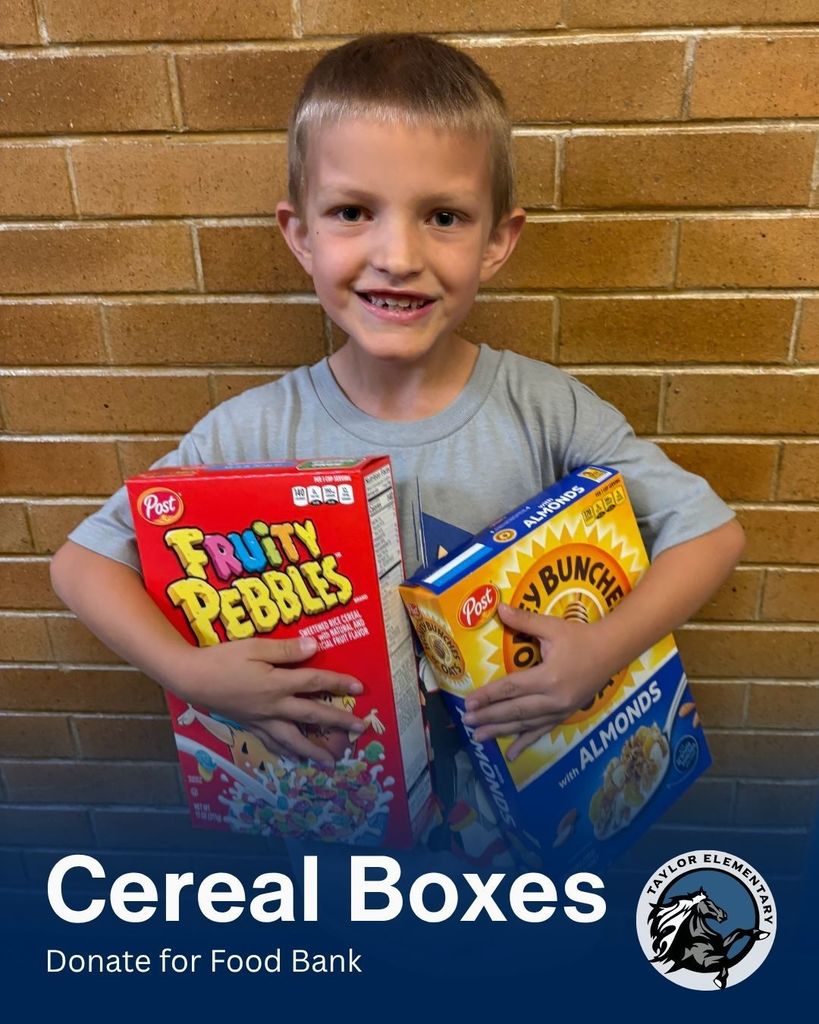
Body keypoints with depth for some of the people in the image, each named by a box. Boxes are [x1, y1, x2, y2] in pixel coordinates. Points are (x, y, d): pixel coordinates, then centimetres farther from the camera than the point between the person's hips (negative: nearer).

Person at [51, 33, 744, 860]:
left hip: (517, 760, 1)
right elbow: (82, 559, -12)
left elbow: (710, 529, -11)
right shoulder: (255, 433, -20)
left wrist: (606, 648, -27)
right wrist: (187, 669, -28)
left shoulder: (546, 408, -20)